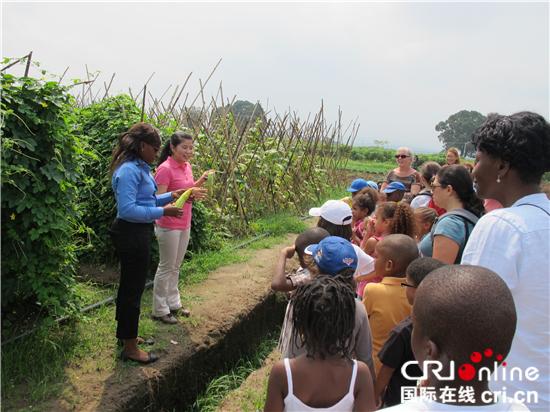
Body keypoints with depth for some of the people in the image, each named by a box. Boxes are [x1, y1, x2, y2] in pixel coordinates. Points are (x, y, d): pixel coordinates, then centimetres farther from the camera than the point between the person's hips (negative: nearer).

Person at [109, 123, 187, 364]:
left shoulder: (140, 167, 9)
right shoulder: (129, 171, -21)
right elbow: (127, 209, -26)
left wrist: (170, 196, 6)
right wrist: (162, 212, -24)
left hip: (137, 234, 10)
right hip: (132, 235, -10)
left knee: (129, 286, 22)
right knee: (133, 289, 2)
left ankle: (125, 334, 40)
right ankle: (130, 347, 17)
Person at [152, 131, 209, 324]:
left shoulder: (186, 166, 7)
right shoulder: (165, 169, -17)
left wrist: (201, 181, 1)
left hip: (184, 225, 8)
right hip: (169, 227, -7)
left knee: (175, 267, 17)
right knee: (166, 268, 3)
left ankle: (173, 304, 30)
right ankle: (160, 310, 17)